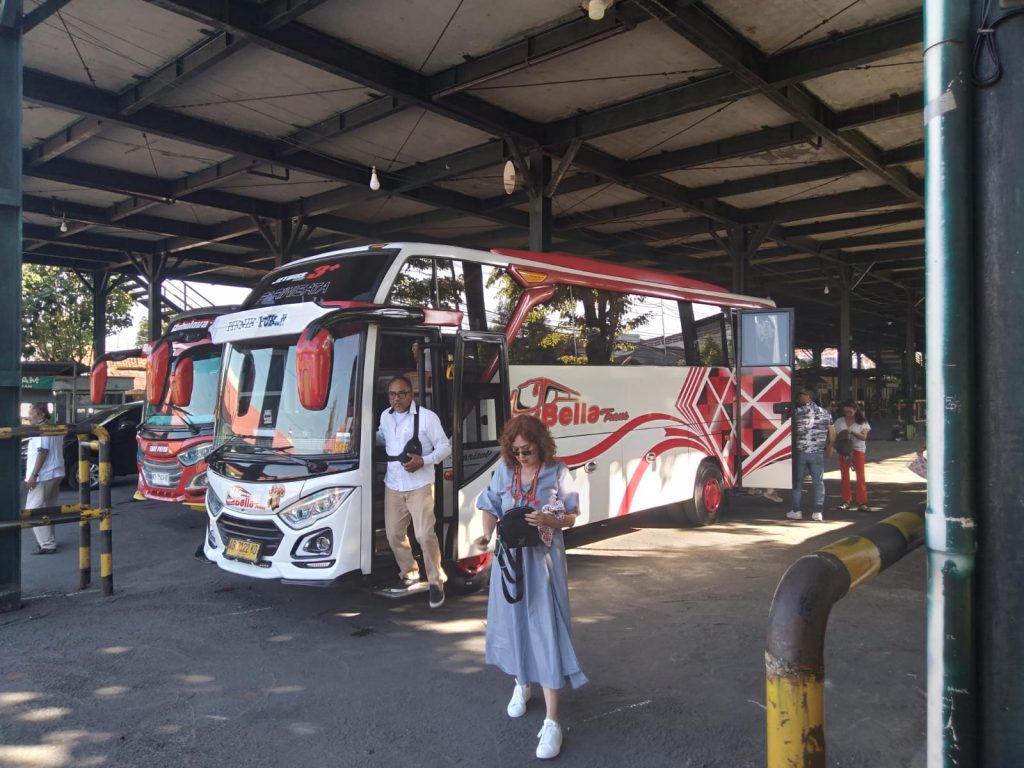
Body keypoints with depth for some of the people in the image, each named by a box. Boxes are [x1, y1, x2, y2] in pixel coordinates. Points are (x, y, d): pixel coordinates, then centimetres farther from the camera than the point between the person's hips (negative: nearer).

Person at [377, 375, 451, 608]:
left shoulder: (427, 416, -10)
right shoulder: (385, 416, 8)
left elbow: (445, 447, -7)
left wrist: (423, 461, -20)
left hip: (419, 486, -6)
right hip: (392, 486, 6)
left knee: (425, 535, -10)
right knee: (394, 534, 11)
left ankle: (436, 581, 6)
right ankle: (409, 574, 32)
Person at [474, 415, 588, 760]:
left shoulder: (557, 472, -8)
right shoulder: (504, 470, 0)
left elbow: (572, 517, -3)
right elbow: (490, 507, 8)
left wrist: (549, 520, -23)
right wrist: (487, 534, -11)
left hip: (544, 560, -3)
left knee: (546, 630, -6)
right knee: (513, 621, 14)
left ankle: (551, 721, -3)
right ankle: (521, 684, 42)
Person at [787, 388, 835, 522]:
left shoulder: (797, 412, -9)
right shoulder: (825, 413, 3)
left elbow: (792, 430, -1)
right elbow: (832, 433, 6)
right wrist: (829, 446, 21)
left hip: (800, 452, -2)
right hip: (818, 453, 2)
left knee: (797, 482, 8)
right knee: (818, 482, 8)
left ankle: (796, 511, 11)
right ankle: (818, 513, 9)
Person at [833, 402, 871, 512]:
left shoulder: (862, 422, -1)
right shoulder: (839, 421, 5)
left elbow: (864, 437, -11)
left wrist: (852, 432, -25)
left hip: (858, 450, -2)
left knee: (860, 476, -5)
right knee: (844, 476, 6)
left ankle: (862, 503, -3)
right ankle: (846, 501, 15)